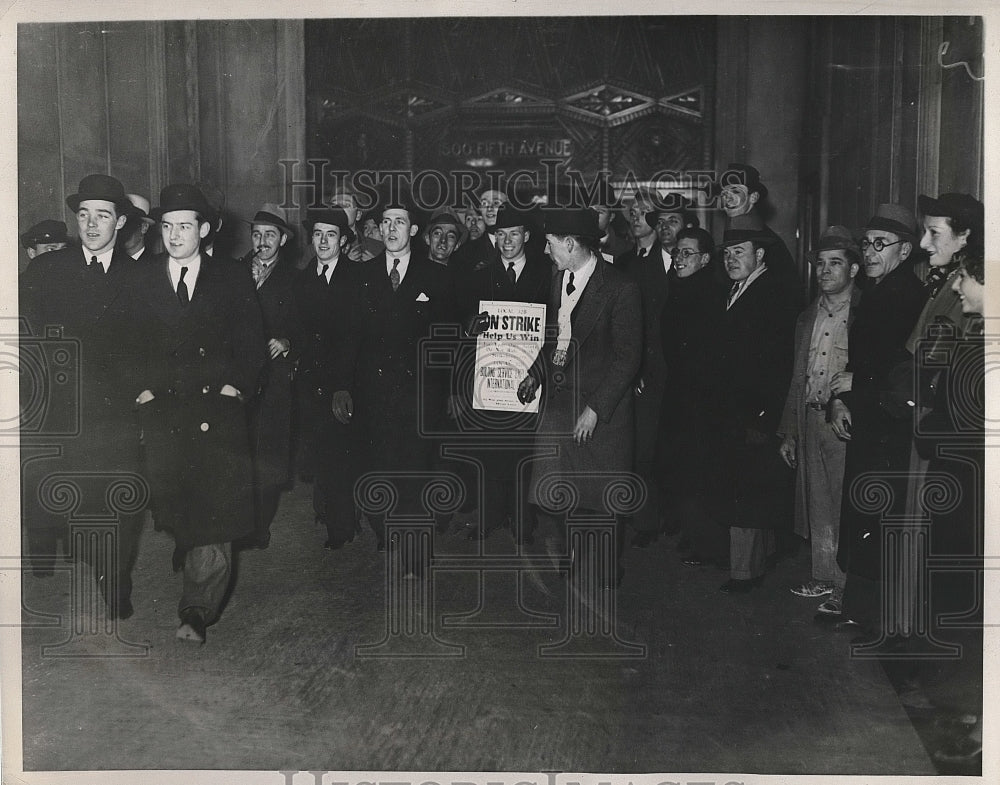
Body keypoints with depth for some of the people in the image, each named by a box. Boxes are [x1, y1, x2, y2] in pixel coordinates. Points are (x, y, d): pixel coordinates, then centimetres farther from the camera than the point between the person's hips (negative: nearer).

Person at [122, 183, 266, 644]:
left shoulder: (233, 280, 8)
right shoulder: (140, 281, 12)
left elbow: (252, 345, 8)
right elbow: (129, 346, 12)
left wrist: (235, 386, -3)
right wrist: (142, 390, 0)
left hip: (219, 409, -2)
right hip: (162, 412, 2)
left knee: (215, 508, -11)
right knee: (174, 507, 3)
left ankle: (197, 610, -9)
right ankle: (204, 591, 26)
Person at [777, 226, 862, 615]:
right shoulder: (807, 318, 15)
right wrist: (788, 432, 17)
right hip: (811, 422, 6)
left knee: (847, 506, -4)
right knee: (817, 503, 12)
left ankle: (848, 588, 6)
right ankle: (824, 577, 24)